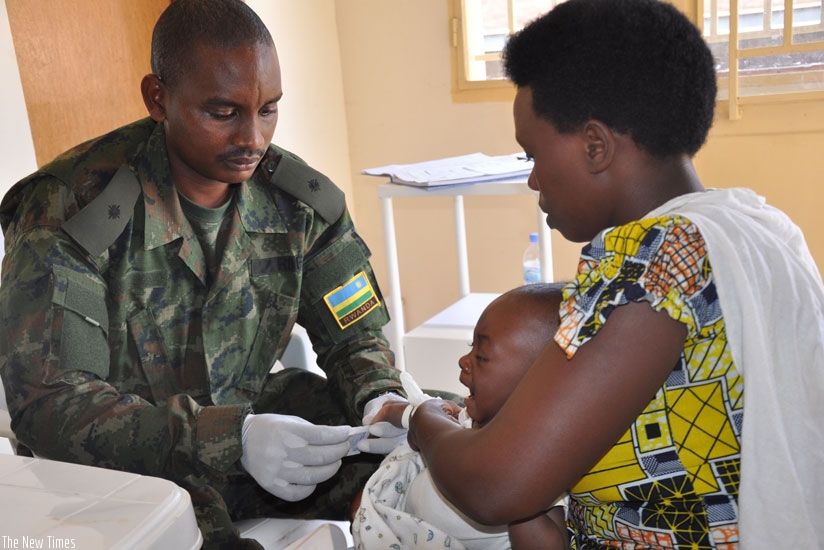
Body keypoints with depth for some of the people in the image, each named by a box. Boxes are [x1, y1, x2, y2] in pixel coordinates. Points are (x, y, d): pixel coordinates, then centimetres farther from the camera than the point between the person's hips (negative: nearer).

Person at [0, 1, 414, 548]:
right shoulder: (70, 210, -18)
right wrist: (231, 440, -34)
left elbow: (355, 332, 3)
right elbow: (47, 403, -22)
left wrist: (380, 399, -21)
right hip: (124, 462, -3)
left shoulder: (302, 200, -5)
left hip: (248, 416, 4)